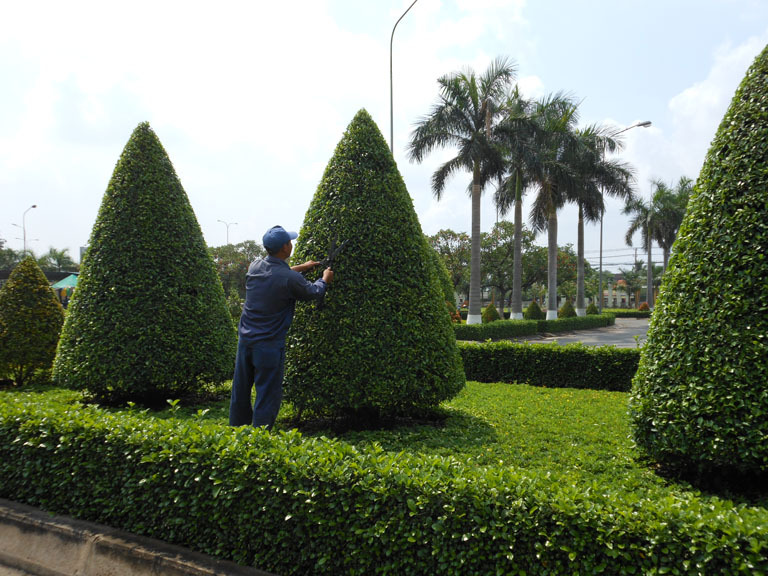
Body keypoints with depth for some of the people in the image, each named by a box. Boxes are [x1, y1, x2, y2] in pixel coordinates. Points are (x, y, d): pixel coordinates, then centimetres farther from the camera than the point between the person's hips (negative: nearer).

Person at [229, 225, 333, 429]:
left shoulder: (255, 267, 2)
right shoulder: (290, 279, -17)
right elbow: (313, 293, 2)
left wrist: (301, 267, 32)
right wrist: (325, 279, 22)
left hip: (245, 338, 7)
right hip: (269, 345, -7)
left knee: (240, 391, 16)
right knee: (267, 394, 4)